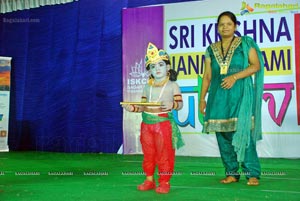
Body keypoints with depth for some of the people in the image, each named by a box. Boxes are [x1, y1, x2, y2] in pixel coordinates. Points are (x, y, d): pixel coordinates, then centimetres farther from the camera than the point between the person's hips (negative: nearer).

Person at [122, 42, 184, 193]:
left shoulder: (172, 85, -2)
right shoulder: (148, 87, 11)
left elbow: (180, 103, -8)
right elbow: (143, 106, 10)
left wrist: (171, 105, -28)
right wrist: (132, 107, -6)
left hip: (164, 124, -5)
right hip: (147, 124, 5)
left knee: (164, 154, 1)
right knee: (148, 153, 11)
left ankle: (164, 182, 12)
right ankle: (149, 180, 24)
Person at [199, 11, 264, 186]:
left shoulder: (245, 43, 7)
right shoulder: (211, 50, 16)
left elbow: (256, 65, -2)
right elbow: (207, 76, 16)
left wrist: (235, 76, -13)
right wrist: (202, 98, 10)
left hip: (241, 94, -4)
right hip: (219, 97, 4)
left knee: (243, 132, -11)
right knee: (223, 135, 1)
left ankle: (252, 173, -5)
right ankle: (232, 173, 10)